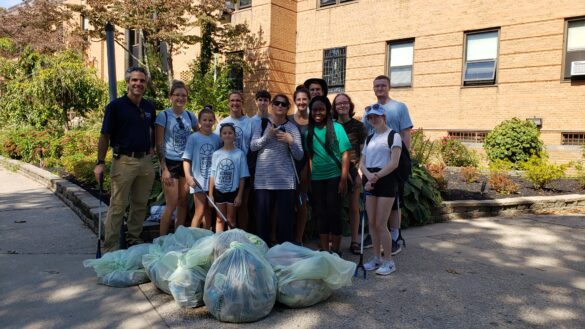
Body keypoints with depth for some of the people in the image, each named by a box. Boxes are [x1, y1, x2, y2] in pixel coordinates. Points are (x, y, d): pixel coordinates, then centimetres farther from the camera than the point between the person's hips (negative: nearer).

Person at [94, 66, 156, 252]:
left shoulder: (149, 107, 10)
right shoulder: (115, 106, -5)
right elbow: (105, 136, -5)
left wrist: (151, 148, 13)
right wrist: (100, 163, -10)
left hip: (145, 162, 5)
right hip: (124, 161, -5)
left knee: (140, 204, 13)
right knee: (118, 206, -3)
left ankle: (134, 238, 29)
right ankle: (110, 248, 6)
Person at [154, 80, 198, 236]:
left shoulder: (190, 116, 7)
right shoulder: (163, 116, -5)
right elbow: (159, 145, -7)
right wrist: (164, 169, -14)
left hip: (186, 163, 4)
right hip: (170, 163, -4)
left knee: (183, 203, 8)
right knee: (172, 204, -6)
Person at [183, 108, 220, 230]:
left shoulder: (217, 139, 6)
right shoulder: (193, 137, -3)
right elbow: (186, 159, -6)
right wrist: (188, 176, -18)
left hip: (213, 180, 4)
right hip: (198, 180, -4)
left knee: (208, 212, 12)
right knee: (200, 212, -8)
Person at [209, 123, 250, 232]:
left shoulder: (239, 154, -6)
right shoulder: (216, 154, 0)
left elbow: (242, 177, -5)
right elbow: (212, 176, 3)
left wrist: (239, 195, -7)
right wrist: (210, 194, 0)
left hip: (233, 191, -2)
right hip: (219, 191, 2)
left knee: (231, 219, 8)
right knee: (220, 219, 12)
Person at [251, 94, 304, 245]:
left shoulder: (292, 128, 4)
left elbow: (299, 156, -1)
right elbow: (252, 146, -1)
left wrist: (290, 141, -16)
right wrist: (268, 135, -13)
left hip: (285, 180, -1)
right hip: (263, 179, 1)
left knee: (285, 218, -1)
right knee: (262, 216, 4)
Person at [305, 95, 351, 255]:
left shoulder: (336, 128, -5)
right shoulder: (309, 131, 6)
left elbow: (345, 154, -7)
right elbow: (309, 157, 10)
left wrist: (343, 180, -12)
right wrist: (308, 179, 5)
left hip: (334, 177, -4)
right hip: (316, 179, 4)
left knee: (334, 212, -1)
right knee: (321, 214, 10)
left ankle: (335, 250, 12)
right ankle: (324, 250, 20)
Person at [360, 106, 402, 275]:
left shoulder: (393, 136, -3)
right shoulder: (369, 138, 17)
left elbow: (394, 163, -12)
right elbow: (362, 163, 10)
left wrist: (376, 176, -16)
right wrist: (368, 176, -10)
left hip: (386, 180, -6)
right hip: (370, 182, 6)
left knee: (380, 224, -6)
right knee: (372, 223, 8)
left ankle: (388, 261, 8)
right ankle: (377, 258, 22)